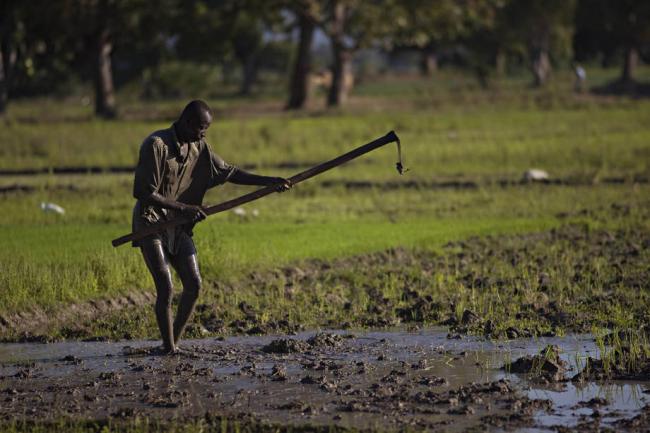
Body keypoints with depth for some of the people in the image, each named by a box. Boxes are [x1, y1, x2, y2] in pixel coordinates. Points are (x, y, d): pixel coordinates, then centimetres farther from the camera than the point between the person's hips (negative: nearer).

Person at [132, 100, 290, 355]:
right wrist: (183, 208, -23)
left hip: (179, 228, 7)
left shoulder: (200, 149, 5)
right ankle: (168, 347, -4)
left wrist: (269, 181, 4)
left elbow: (230, 173, 13)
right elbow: (142, 193, -21)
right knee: (165, 288, -14)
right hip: (151, 225, -7)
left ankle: (175, 341, 12)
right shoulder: (155, 145, -17)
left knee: (193, 285, -1)